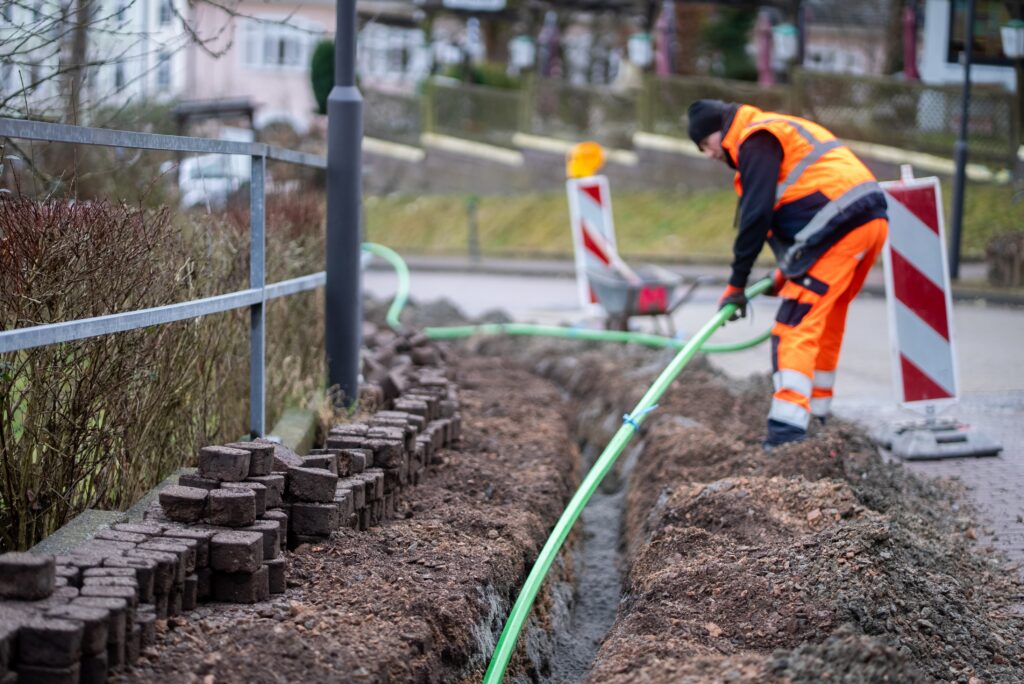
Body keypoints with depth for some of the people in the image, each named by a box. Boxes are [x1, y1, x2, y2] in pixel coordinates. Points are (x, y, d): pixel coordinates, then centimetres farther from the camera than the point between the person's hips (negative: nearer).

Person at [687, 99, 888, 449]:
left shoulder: (756, 141, -4)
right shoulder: (781, 131, 27)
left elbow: (757, 214, -12)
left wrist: (737, 283, -8)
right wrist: (788, 269, 26)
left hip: (841, 229, -10)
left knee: (796, 324, -12)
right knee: (826, 320, 20)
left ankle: (789, 422, -21)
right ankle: (816, 410, 29)